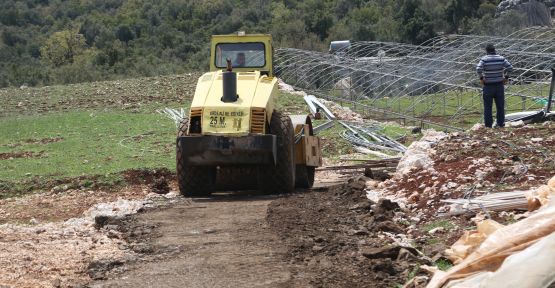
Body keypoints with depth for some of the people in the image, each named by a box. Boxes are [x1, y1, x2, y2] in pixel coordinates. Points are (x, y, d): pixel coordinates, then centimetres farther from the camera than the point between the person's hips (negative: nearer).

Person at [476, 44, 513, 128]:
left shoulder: (484, 59, -9)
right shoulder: (501, 58, -2)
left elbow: (478, 69, -23)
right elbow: (510, 67, -7)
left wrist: (481, 78, -10)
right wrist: (506, 77, 3)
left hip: (488, 85, -2)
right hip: (499, 85, 2)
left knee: (487, 106, 5)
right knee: (500, 105, 11)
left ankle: (488, 124, 7)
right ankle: (501, 123, 15)